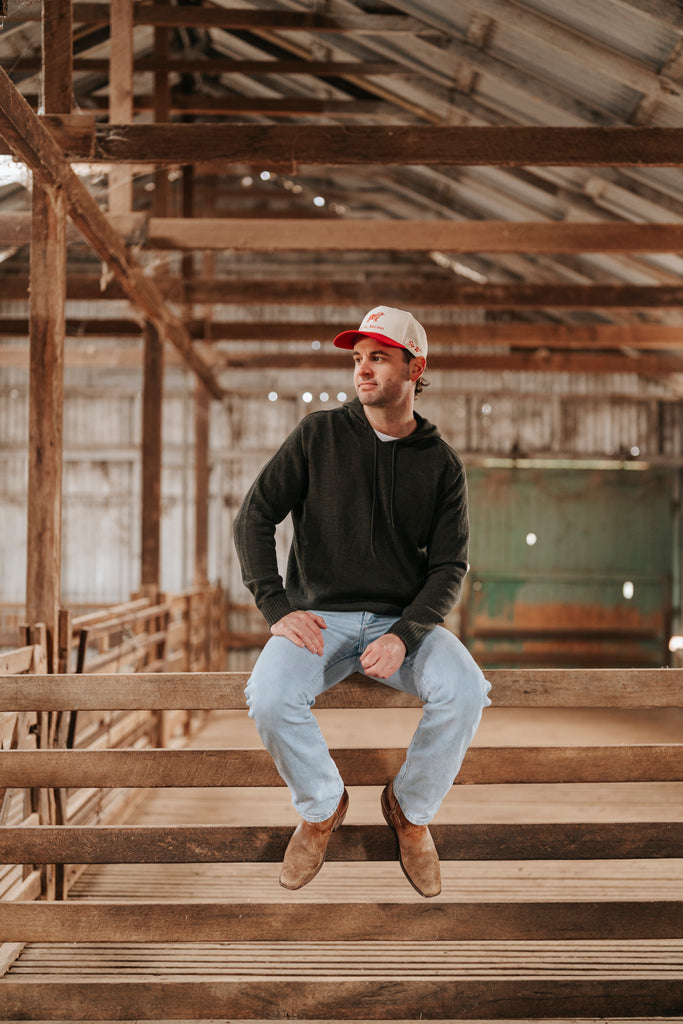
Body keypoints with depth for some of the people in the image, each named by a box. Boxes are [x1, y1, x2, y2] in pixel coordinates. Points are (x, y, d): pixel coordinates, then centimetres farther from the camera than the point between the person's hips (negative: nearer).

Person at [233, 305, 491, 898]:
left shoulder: (441, 464, 5)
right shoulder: (319, 435, 3)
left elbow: (450, 566, 1)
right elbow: (254, 518, 1)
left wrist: (405, 635, -18)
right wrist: (276, 607, -13)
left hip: (407, 620, 1)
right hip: (320, 616, 0)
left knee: (466, 694, -29)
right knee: (269, 698, -31)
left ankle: (410, 809, 0)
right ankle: (322, 806, 0)